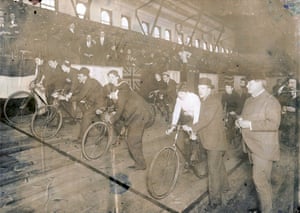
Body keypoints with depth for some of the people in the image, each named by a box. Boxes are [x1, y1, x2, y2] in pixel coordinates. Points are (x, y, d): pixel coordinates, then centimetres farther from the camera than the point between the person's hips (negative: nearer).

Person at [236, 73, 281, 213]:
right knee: (262, 178, 18)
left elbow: (274, 124, -24)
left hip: (264, 147, -9)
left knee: (260, 179, -7)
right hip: (253, 146, 9)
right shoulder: (249, 101, 12)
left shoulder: (270, 101, -15)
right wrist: (241, 121, 1)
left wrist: (250, 125, -25)